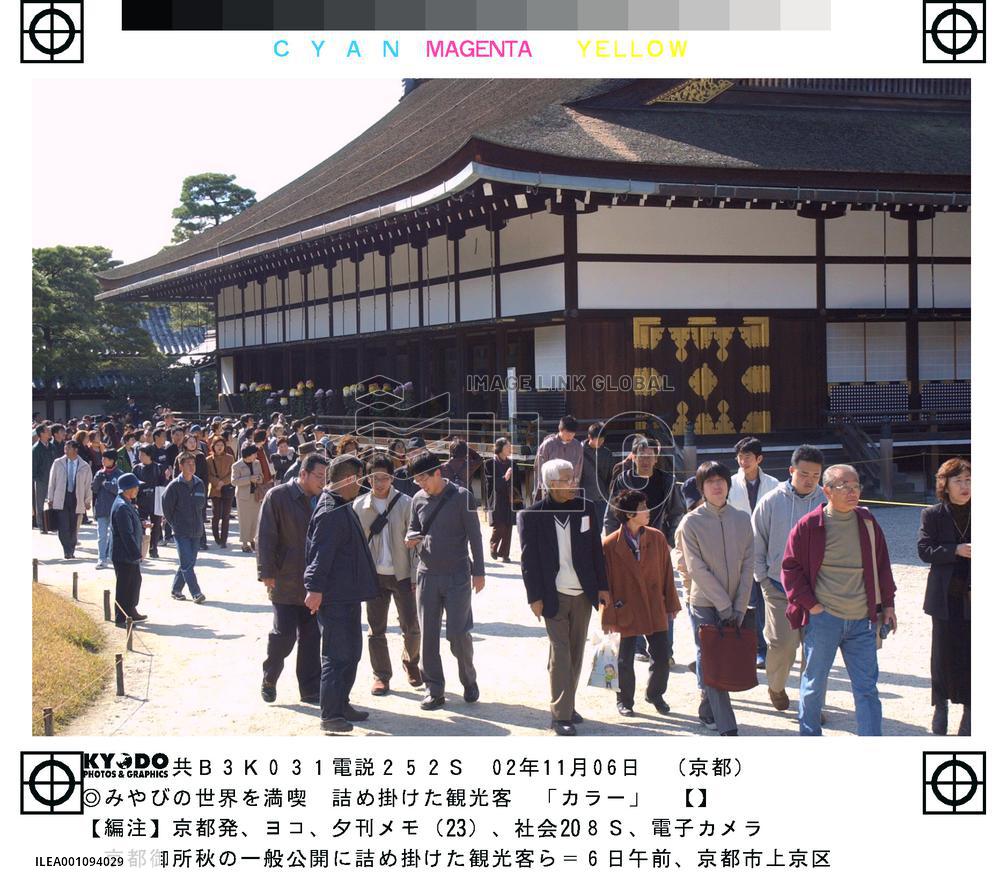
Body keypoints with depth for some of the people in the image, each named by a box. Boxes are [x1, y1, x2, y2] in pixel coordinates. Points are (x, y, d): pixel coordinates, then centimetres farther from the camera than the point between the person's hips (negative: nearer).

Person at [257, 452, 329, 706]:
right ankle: (269, 680, 20)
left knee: (311, 637, 7)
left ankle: (310, 690, 15)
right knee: (284, 634, -4)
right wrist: (267, 573, -13)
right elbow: (265, 537, -9)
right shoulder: (277, 496, -7)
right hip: (285, 582, -5)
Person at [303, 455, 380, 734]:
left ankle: (341, 704, 28)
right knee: (336, 656, -5)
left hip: (348, 595, 11)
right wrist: (315, 588, -30)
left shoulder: (342, 508, 14)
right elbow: (320, 553, -26)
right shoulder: (330, 513, -19)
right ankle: (330, 715, 1)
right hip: (335, 597, -11)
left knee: (351, 652, 18)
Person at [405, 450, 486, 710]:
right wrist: (411, 538, -8)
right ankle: (434, 690, 12)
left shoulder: (461, 497, -7)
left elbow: (474, 535, -4)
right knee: (428, 635, 3)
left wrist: (479, 572, -5)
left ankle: (469, 680, 19)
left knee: (458, 633, -4)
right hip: (427, 574, 4)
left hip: (457, 575, -4)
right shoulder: (418, 500, 5)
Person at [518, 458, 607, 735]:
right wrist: (535, 597, -8)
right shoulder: (531, 515, -7)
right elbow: (528, 559, -5)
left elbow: (596, 550, 9)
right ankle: (561, 716, -3)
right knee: (560, 653, -6)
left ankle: (568, 705, 24)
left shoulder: (585, 508, 4)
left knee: (576, 652, 11)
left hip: (583, 594, 4)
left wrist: (602, 587, 7)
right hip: (554, 596, -4)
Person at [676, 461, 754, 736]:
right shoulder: (692, 522, -6)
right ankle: (727, 728, -7)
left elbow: (747, 566, 3)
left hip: (734, 607, 3)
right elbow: (697, 569, -10)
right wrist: (724, 605, -12)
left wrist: (739, 608, -4)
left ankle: (707, 708, 31)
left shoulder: (742, 519, 4)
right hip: (704, 603, -3)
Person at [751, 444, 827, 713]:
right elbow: (756, 543, 5)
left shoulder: (826, 502, -3)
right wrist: (763, 578, 3)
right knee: (782, 643, -5)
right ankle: (776, 686, 23)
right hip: (779, 587, -1)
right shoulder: (771, 501, -3)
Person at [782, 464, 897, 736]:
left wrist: (887, 604, 13)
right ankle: (809, 735, 28)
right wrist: (810, 604, -7)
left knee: (867, 687, 2)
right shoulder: (809, 526, -6)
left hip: (862, 621, 3)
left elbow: (882, 564, 16)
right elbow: (790, 568, -1)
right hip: (822, 619, -3)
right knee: (814, 683, 8)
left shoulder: (868, 523, 6)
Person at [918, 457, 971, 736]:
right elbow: (924, 550, -6)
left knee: (970, 654, -1)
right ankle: (941, 707, 22)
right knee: (944, 653, 7)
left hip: (972, 597, 0)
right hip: (946, 598, 0)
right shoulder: (933, 515, 1)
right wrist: (956, 550, -18)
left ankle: (969, 709, 9)